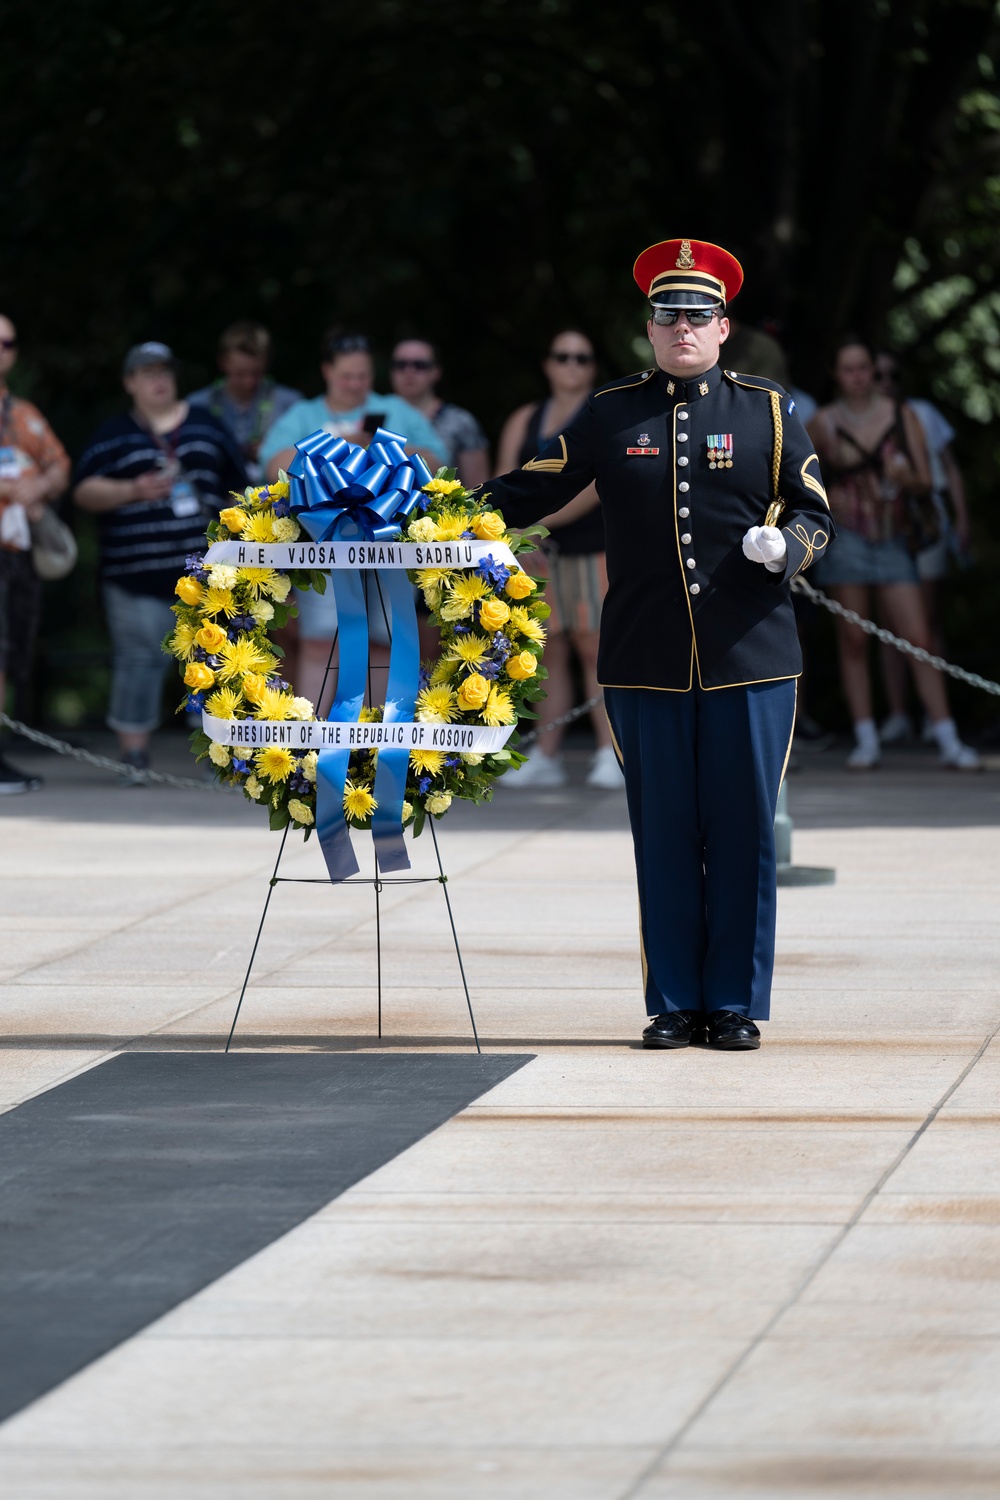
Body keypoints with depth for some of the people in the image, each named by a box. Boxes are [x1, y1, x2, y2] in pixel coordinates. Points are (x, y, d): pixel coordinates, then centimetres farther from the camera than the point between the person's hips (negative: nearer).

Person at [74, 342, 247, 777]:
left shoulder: (206, 426, 14)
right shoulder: (114, 435, 6)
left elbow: (238, 488, 18)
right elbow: (85, 491, -1)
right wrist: (132, 490, -16)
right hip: (138, 575, -2)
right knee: (140, 659, -4)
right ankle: (134, 755, 3)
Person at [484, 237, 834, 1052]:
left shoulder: (768, 411, 8)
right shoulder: (611, 413, 9)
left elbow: (815, 515, 9)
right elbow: (529, 491, 12)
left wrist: (784, 547, -12)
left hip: (751, 658, -1)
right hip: (647, 664, 1)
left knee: (744, 832, 0)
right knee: (664, 834, 2)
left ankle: (737, 1006, 8)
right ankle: (676, 1005, 10)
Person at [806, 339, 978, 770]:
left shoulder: (902, 417, 6)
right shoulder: (824, 423, 4)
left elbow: (925, 483, 5)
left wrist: (905, 476, -15)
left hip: (894, 539, 0)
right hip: (846, 537, 0)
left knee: (918, 638, -6)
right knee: (853, 639, -1)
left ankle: (947, 740, -6)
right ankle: (865, 739, 6)